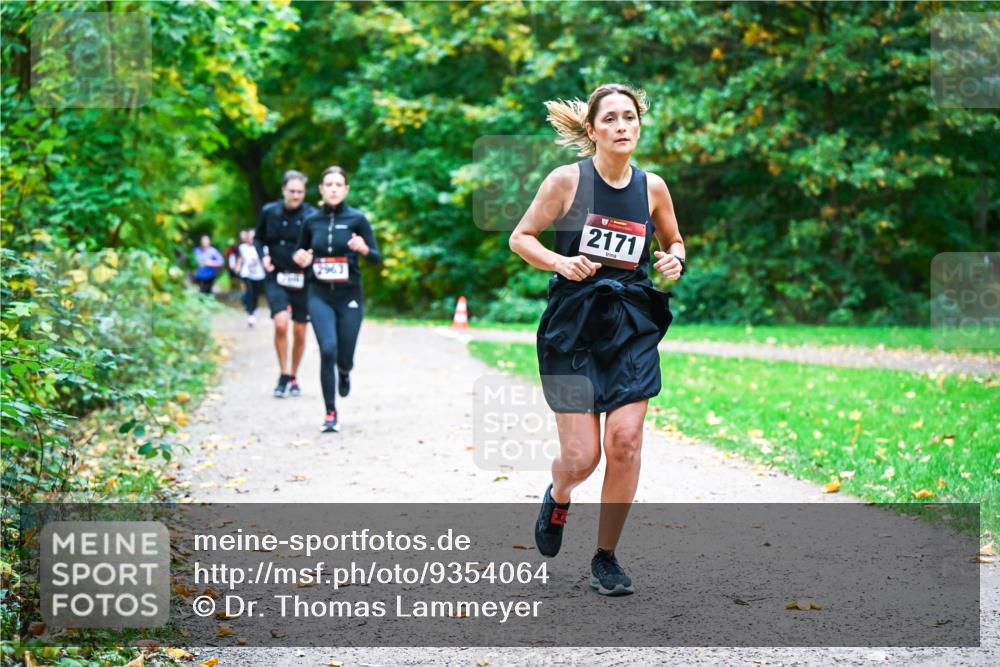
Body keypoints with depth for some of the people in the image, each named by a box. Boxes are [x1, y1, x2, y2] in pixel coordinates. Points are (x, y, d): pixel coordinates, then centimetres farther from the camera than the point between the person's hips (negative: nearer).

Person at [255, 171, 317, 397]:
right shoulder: (269, 211, 0)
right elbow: (258, 238, 15)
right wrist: (263, 255, -4)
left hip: (302, 280, 0)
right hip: (276, 278, 0)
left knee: (299, 332, 7)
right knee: (280, 323, -18)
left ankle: (293, 377, 28)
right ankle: (283, 375, -2)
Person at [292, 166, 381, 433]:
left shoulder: (357, 219, -2)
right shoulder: (312, 221, 5)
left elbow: (377, 258, -4)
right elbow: (299, 252, 19)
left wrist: (363, 249, -26)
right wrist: (299, 258, -5)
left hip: (349, 296, -1)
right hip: (320, 295, 1)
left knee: (344, 358, 1)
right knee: (327, 350, -16)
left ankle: (344, 373, 41)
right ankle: (331, 414, -4)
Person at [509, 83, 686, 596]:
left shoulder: (652, 187, 4)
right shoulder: (567, 179, -5)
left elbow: (674, 241, 20)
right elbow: (520, 237, 1)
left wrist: (675, 261, -2)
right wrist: (559, 262, -16)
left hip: (632, 327, 3)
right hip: (574, 323, -2)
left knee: (625, 441, -10)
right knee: (581, 456, -5)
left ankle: (606, 557, 8)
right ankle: (558, 497, 34)